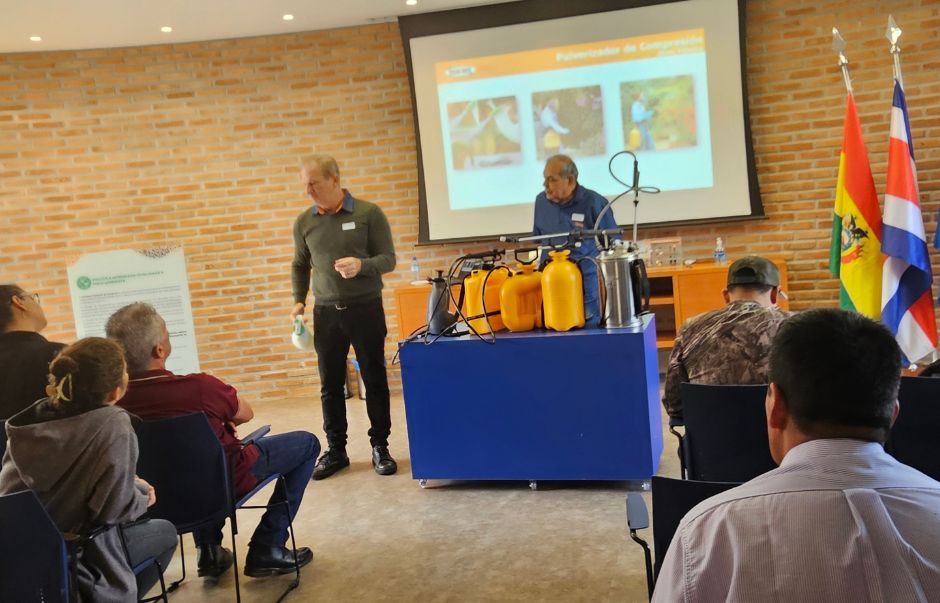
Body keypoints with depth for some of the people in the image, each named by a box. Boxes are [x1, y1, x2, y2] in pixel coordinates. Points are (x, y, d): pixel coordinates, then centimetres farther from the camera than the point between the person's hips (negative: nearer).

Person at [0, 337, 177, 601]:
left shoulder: (36, 416, -2)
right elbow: (114, 509, -23)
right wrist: (143, 495, 0)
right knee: (166, 531, 21)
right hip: (76, 555, -6)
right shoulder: (113, 425, -21)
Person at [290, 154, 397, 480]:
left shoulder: (369, 213, -5)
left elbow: (388, 259, -5)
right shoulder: (304, 222, 5)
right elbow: (299, 266, 17)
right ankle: (336, 450, 18)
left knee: (375, 380, 5)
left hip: (366, 309, -2)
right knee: (330, 385, 6)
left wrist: (362, 265, -24)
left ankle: (380, 447, 17)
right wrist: (299, 301, 4)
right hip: (326, 313, 3)